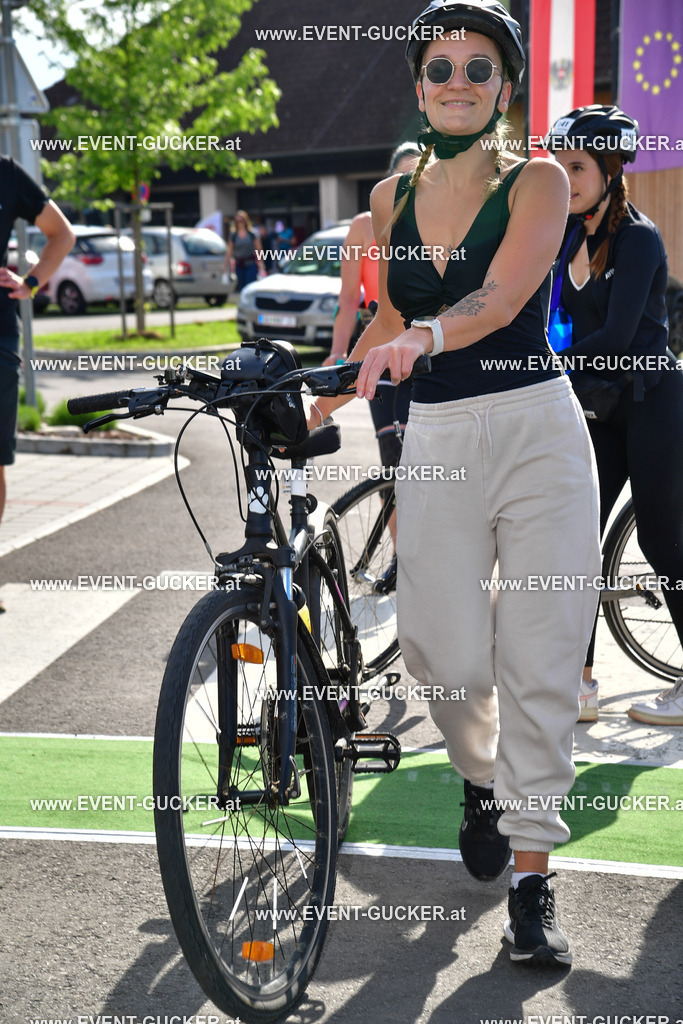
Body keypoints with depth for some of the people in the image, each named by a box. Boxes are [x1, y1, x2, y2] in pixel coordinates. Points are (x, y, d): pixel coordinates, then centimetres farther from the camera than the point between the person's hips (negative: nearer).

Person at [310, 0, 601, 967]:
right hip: (436, 441, 3)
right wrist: (316, 403, 19)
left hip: (536, 428, -3)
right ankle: (481, 780, 32)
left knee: (538, 663, -5)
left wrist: (425, 337, -38)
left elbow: (500, 296, -19)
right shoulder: (393, 196, 11)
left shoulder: (537, 181, -2)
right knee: (445, 655, -2)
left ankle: (531, 878, 6)